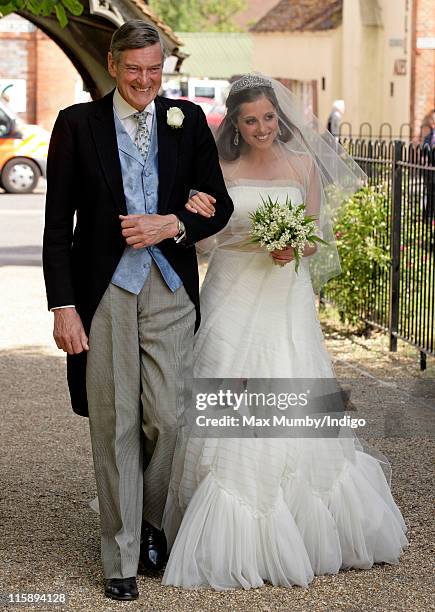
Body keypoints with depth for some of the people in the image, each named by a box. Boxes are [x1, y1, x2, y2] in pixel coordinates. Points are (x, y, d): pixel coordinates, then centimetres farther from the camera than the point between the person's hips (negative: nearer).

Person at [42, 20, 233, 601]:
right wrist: (63, 306, -7)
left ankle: (150, 523, 25)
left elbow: (219, 204, 10)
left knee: (167, 419, -1)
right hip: (104, 292, -1)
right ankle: (122, 556, 13)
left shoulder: (188, 120, 7)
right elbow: (58, 224, 0)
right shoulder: (77, 124, 1)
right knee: (115, 427, 3)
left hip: (170, 291, 2)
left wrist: (172, 224, -10)